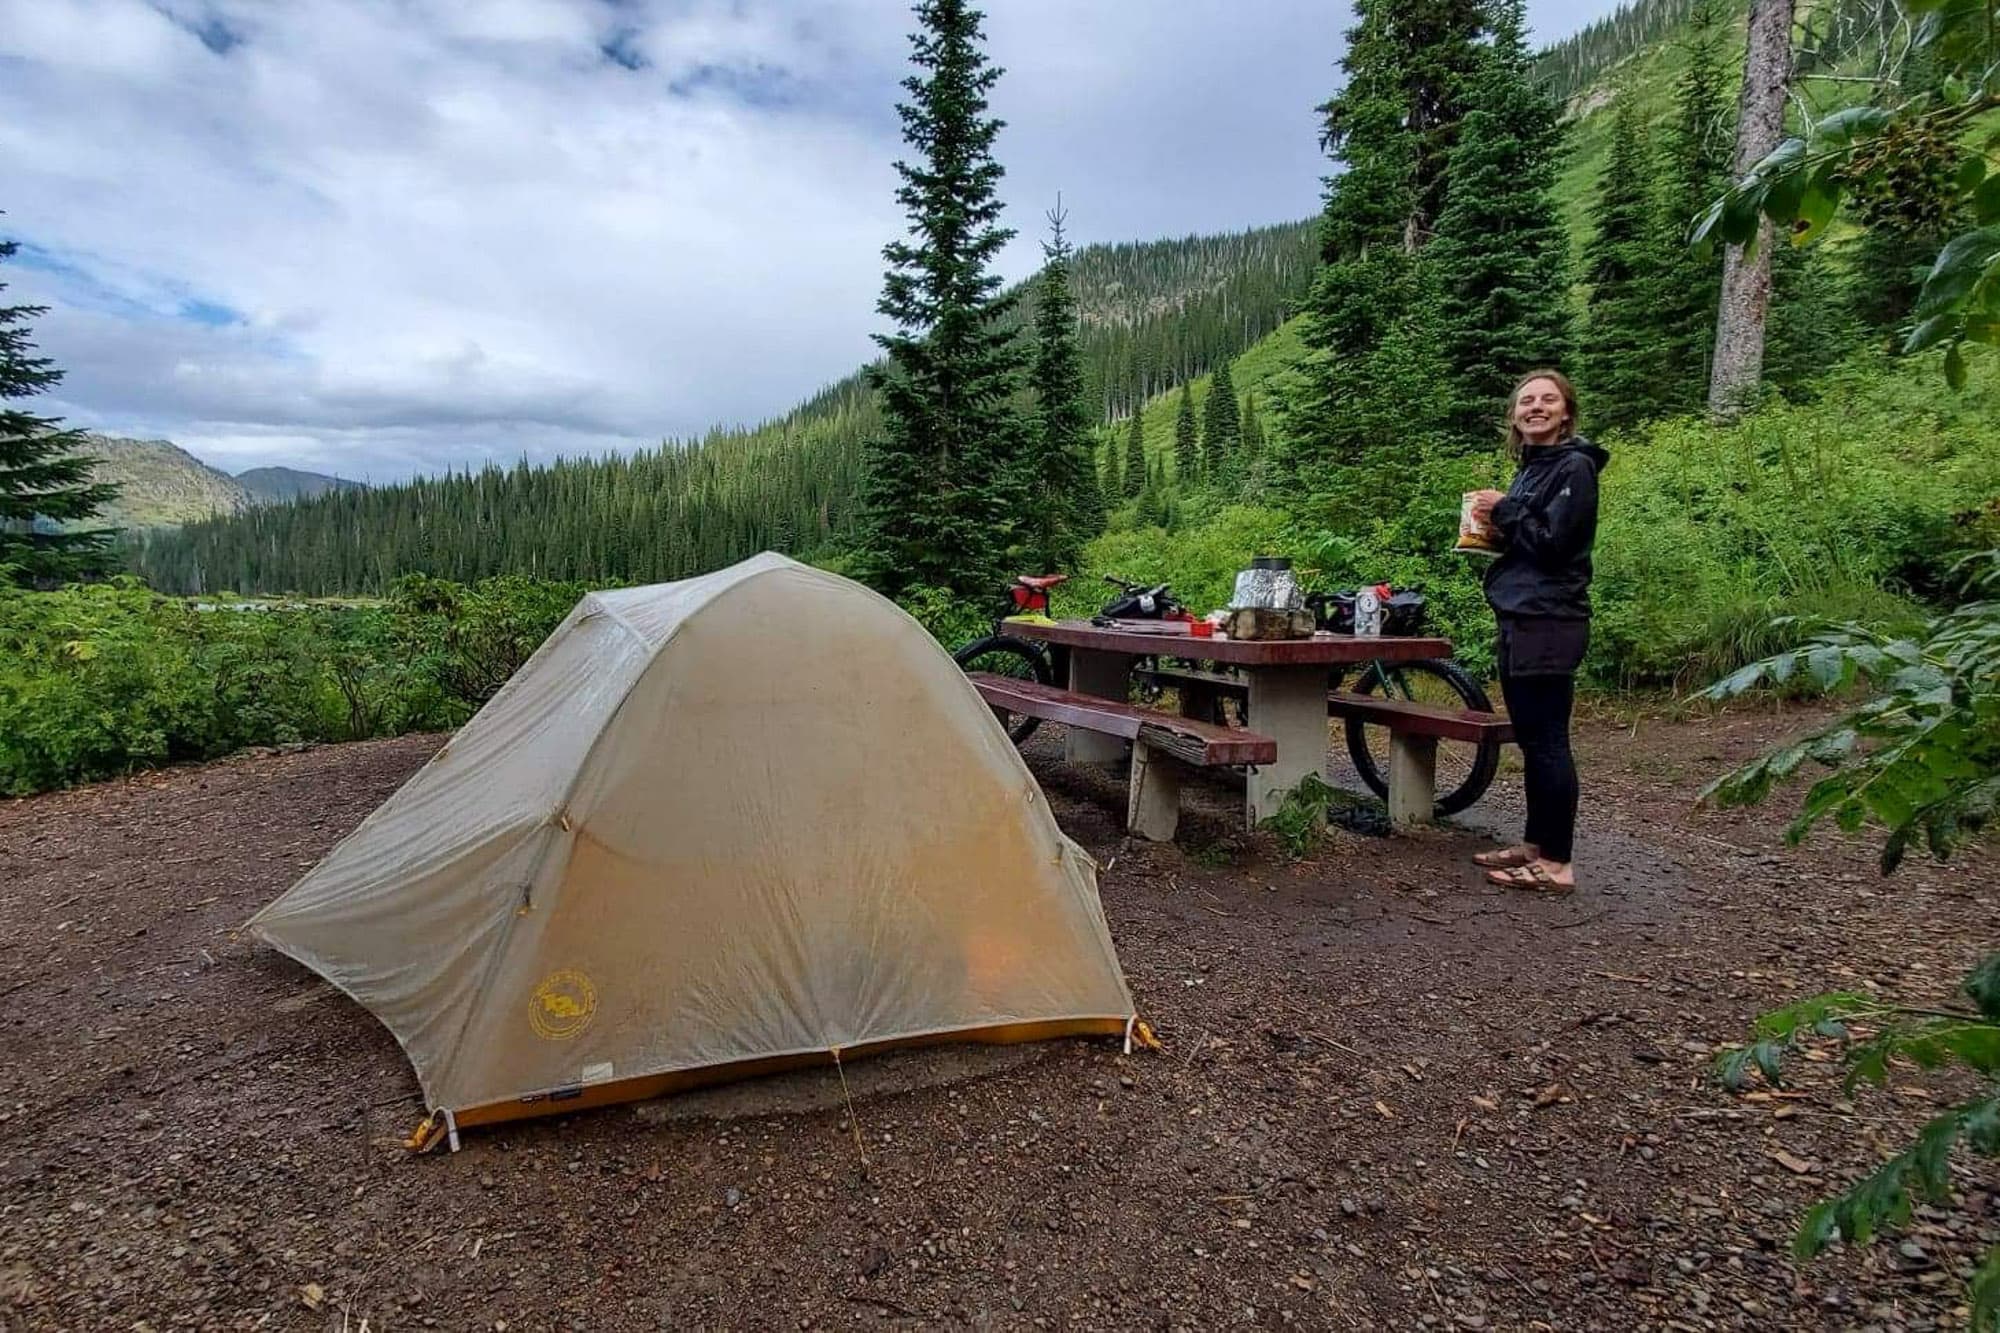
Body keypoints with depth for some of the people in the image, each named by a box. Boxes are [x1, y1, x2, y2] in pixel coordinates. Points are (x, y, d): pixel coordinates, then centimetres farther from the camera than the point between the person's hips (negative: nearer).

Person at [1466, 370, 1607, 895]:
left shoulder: (1574, 467, -8)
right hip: (1519, 620, 9)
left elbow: (1551, 542, -17)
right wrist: (1493, 523, 7)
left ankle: (1557, 862, 0)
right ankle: (1534, 844, 22)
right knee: (1531, 740, 13)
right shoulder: (1531, 467, 19)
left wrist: (1504, 510, -6)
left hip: (1549, 625, -9)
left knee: (1547, 742, -7)